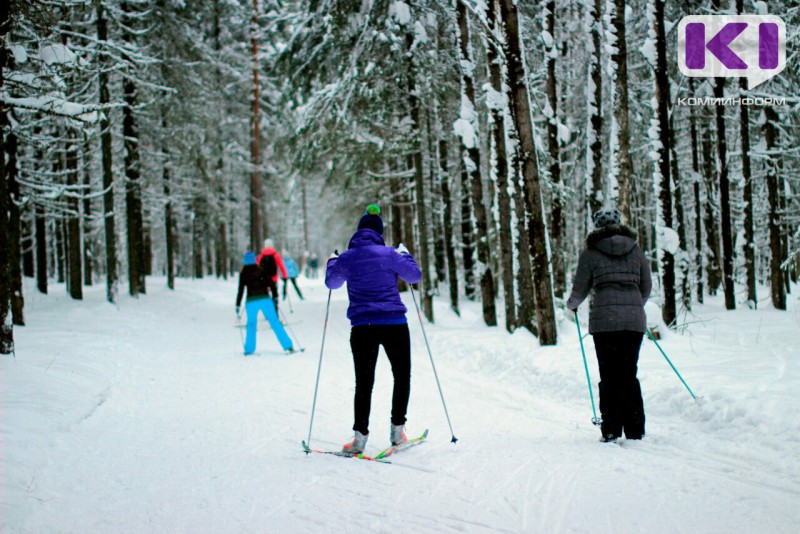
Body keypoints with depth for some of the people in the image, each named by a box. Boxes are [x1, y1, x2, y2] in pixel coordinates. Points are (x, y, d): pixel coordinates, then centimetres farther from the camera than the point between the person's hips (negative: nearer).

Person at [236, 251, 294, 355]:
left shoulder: (243, 273, 3)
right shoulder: (260, 269, 7)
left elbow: (241, 290, 0)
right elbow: (270, 283, 2)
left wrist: (238, 306, 4)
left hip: (251, 301, -1)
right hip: (265, 299, 1)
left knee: (251, 324, 13)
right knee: (275, 322, 3)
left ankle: (249, 349, 10)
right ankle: (288, 345, 0)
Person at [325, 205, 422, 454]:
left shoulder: (346, 258, 1)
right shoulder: (389, 254, -4)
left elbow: (332, 282, 17)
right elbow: (415, 276, 6)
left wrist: (331, 263, 36)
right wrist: (405, 255, 23)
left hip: (362, 328, 1)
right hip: (394, 325, -1)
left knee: (364, 382, 5)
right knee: (401, 376, 15)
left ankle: (360, 436, -4)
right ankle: (397, 429, 13)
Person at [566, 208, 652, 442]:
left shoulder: (591, 252, 3)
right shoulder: (636, 250, 12)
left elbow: (580, 290, 6)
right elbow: (646, 287, 16)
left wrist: (572, 305, 28)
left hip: (605, 319, -3)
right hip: (635, 320, 3)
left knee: (609, 377, 3)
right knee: (629, 375, 10)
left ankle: (611, 431, 0)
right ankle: (635, 432, 8)